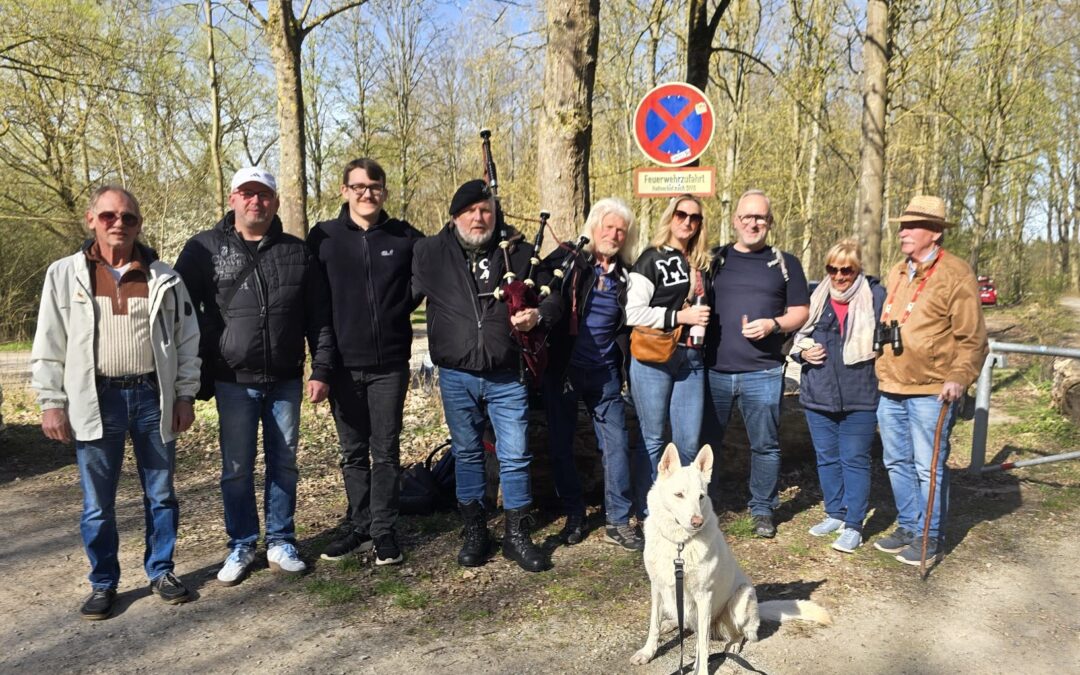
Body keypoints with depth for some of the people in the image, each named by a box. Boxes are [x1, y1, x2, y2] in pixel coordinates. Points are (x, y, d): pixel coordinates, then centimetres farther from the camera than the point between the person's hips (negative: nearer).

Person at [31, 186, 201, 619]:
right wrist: (52, 402, -2)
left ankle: (161, 571, 27)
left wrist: (185, 395, 2)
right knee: (97, 503, 8)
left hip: (153, 396, 1)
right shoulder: (65, 274, 2)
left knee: (160, 494, 11)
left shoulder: (163, 278, 4)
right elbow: (48, 346, 2)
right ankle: (103, 583, 24)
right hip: (95, 400, -1)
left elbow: (187, 339, 7)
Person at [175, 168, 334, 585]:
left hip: (285, 380, 2)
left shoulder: (297, 252, 6)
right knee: (237, 469, 6)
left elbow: (318, 318, 6)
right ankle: (241, 546, 22)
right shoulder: (205, 248, 0)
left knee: (284, 464, 9)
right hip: (233, 382, -1)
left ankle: (281, 542, 23)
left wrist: (321, 369, 1)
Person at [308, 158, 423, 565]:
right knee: (353, 452, 11)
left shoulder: (405, 237, 0)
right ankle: (360, 527, 23)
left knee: (386, 451, 5)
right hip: (343, 364, 1)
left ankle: (383, 530, 16)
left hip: (390, 363, -1)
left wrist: (399, 310, 3)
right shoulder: (323, 237, 0)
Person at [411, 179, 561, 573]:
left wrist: (537, 314, -13)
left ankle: (517, 535, 21)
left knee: (515, 455, 5)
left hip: (506, 377, 0)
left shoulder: (517, 252, 0)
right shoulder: (430, 253, 0)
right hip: (456, 377, 1)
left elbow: (552, 295, 7)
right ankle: (475, 533, 28)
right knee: (466, 454, 13)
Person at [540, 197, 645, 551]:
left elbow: (628, 327, 14)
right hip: (562, 368, -2)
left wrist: (626, 368, 8)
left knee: (617, 444, 2)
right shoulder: (566, 260, -4)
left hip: (604, 373, 2)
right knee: (561, 444, 7)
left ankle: (618, 521, 15)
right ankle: (574, 516, 25)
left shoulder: (626, 275, 7)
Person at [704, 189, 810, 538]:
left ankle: (762, 510, 23)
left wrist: (773, 325, -11)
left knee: (765, 444, 7)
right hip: (714, 369, 1)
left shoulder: (785, 262, 7)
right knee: (705, 442, 9)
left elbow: (801, 311, 7)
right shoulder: (715, 259, 9)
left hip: (763, 372, -1)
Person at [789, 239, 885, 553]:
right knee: (827, 458, 14)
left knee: (855, 460, 0)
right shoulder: (816, 299, 9)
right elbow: (797, 339, 17)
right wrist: (804, 353, -2)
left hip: (860, 397, -4)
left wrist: (877, 351, -13)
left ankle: (853, 525, 8)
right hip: (818, 395, 5)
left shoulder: (876, 297, -4)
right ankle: (835, 514, 28)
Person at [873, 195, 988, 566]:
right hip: (890, 389, 7)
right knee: (897, 463, 15)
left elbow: (972, 338, -10)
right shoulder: (896, 274, 14)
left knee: (928, 468, 2)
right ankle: (908, 526, 30)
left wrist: (959, 377, -21)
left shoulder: (956, 275, -8)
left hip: (931, 392, -7)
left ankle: (930, 537, 16)